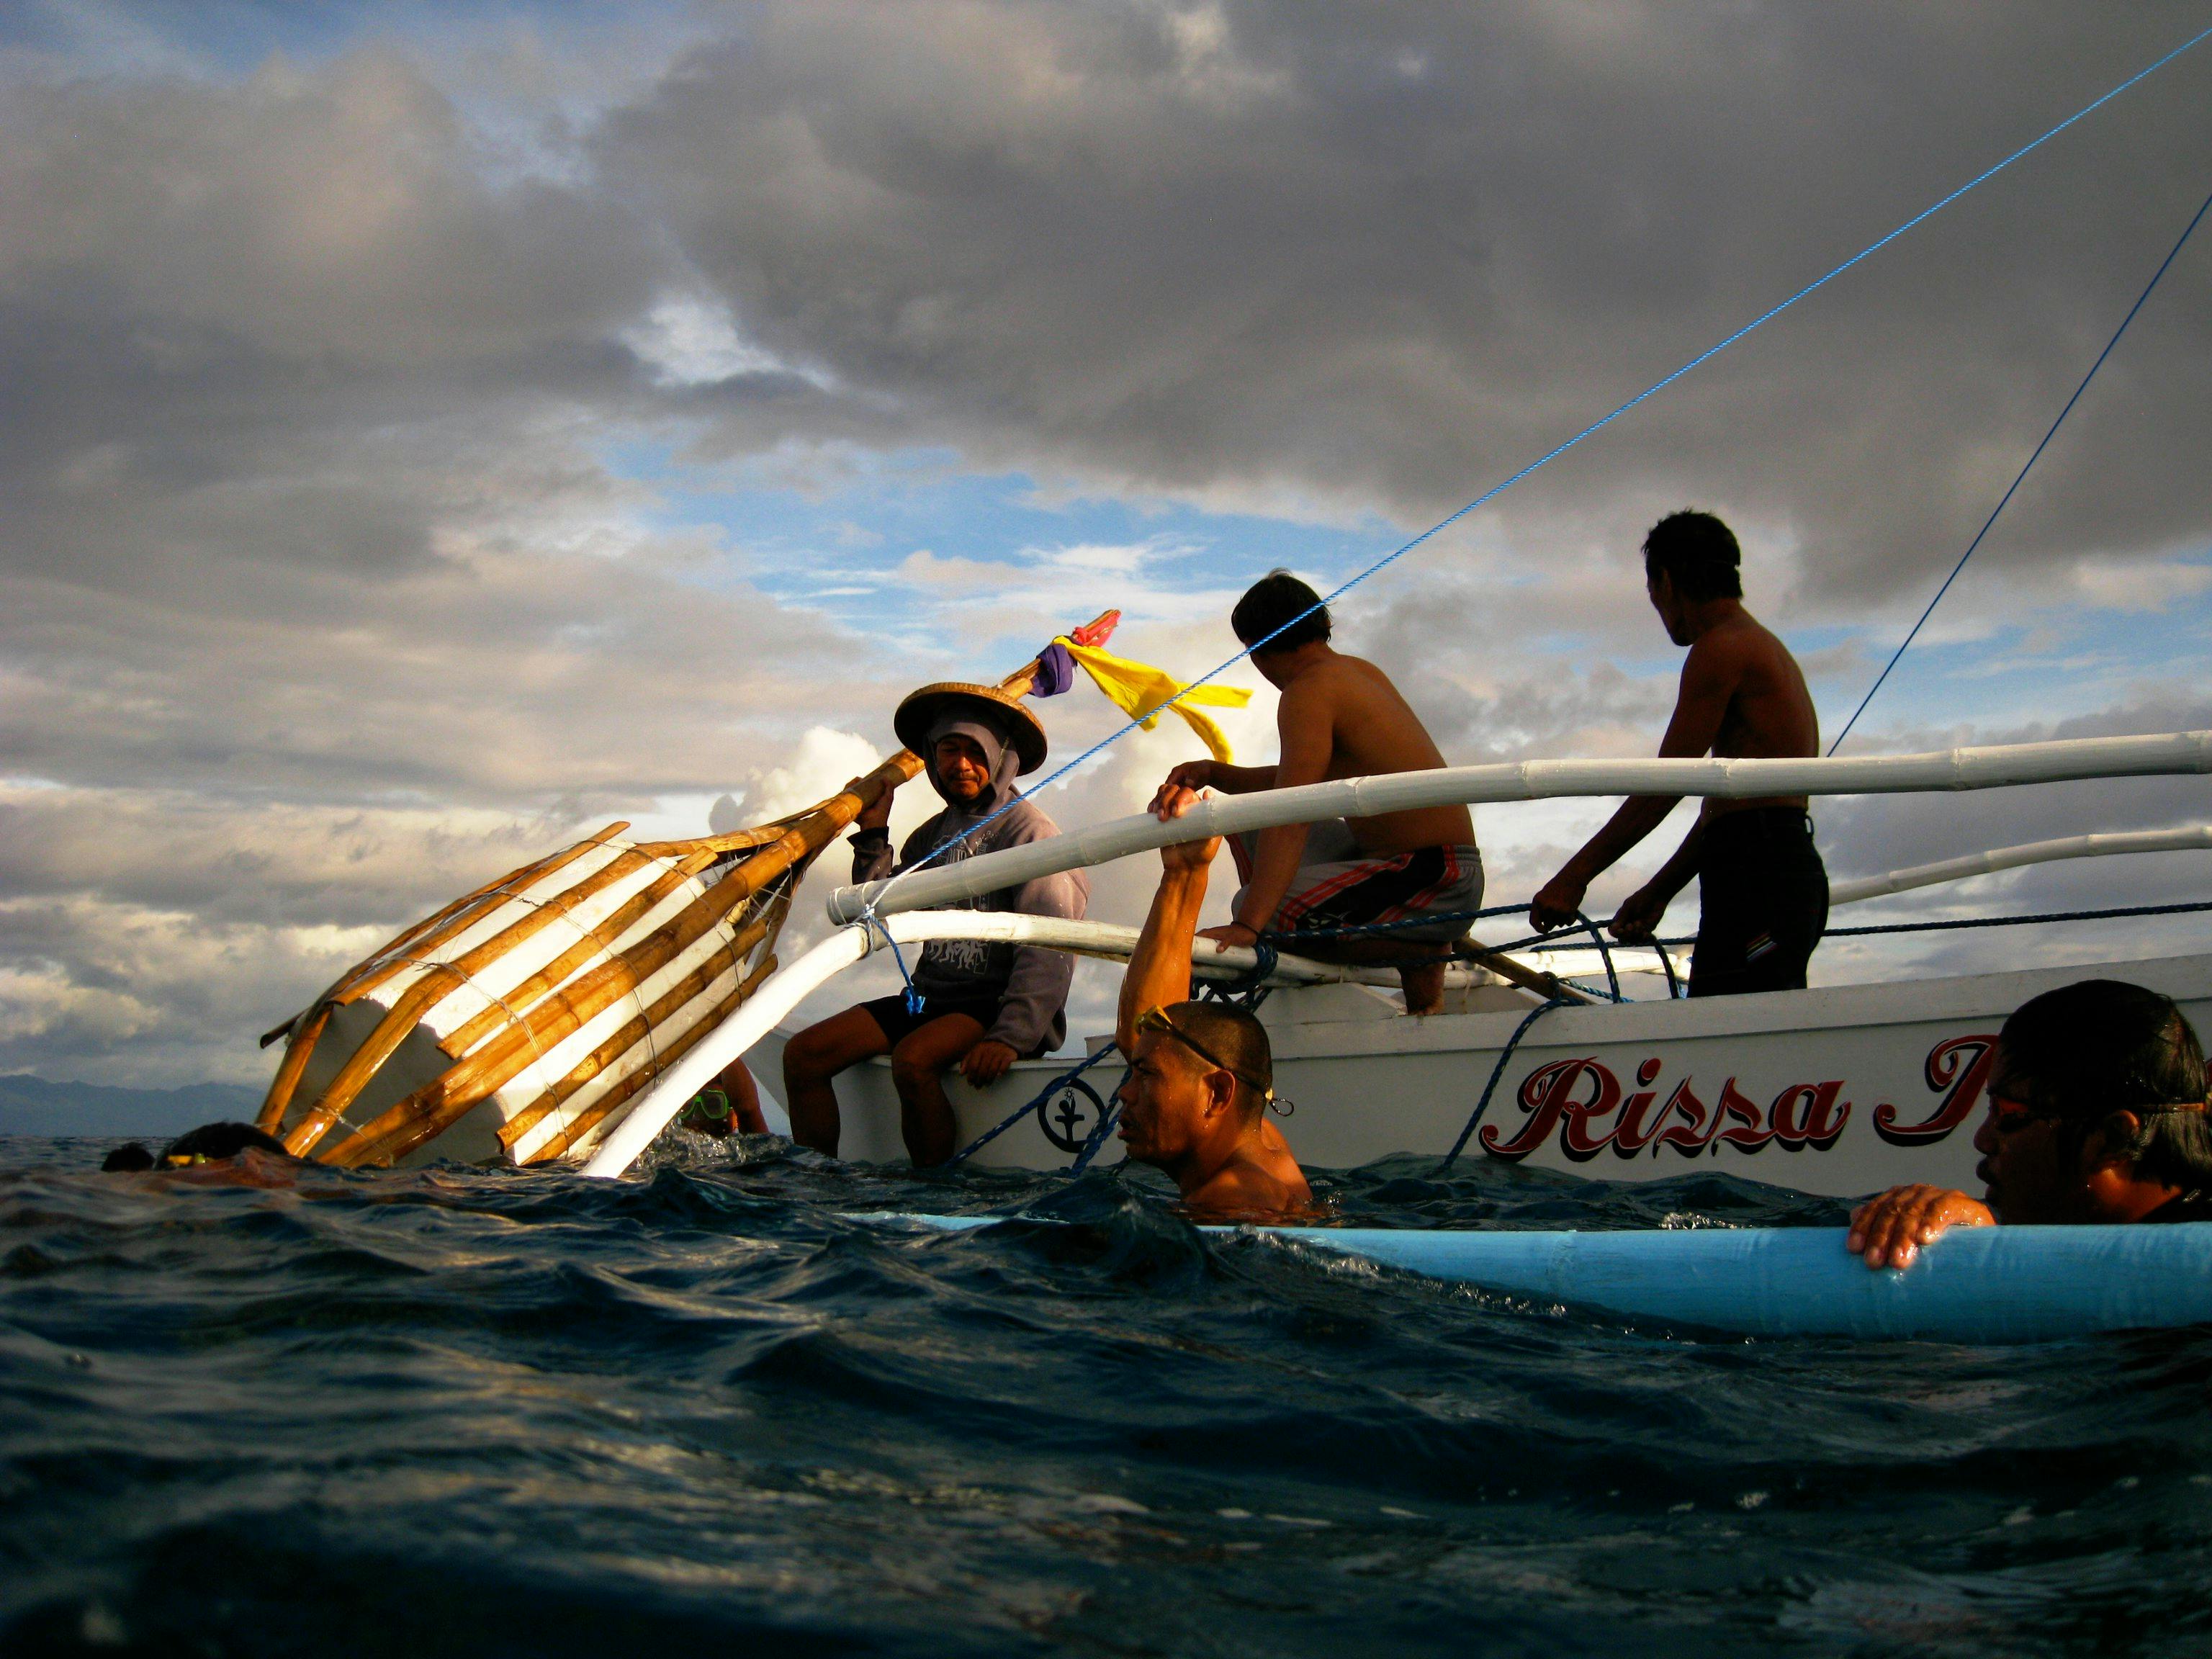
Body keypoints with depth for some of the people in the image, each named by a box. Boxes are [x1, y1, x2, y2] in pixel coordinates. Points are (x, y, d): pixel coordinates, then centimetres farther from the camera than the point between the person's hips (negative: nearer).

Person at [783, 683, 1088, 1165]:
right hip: (931, 996, 7)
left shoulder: (1028, 829, -7)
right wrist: (872, 835, 10)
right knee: (803, 1054, -9)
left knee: (912, 1058, -35)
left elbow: (1048, 950, -17)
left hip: (997, 1004, -7)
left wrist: (1011, 1036, -29)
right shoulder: (930, 835, 16)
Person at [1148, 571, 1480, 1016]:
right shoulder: (1359, 672, 13)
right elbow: (1298, 784, 22)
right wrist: (1211, 773, 8)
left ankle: (1418, 955, -10)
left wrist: (1248, 926, -34)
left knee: (1251, 910, -27)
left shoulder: (1309, 691, -16)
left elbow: (1291, 816, -27)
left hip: (1433, 888, -10)